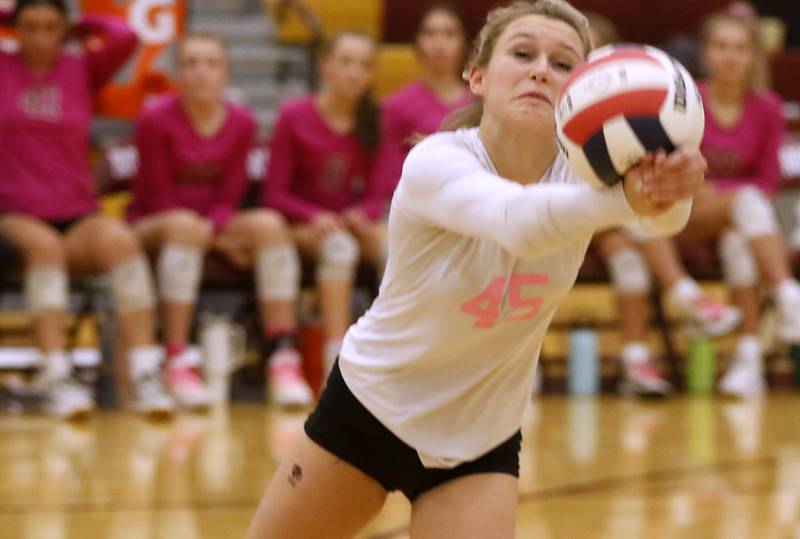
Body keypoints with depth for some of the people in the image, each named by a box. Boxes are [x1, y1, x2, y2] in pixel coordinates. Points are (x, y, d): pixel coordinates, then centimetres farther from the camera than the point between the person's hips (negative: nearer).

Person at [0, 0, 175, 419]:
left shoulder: (82, 69, 12)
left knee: (120, 240, -31)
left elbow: (124, 38, -8)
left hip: (76, 219, 1)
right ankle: (57, 379, -42)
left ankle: (145, 377, -36)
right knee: (45, 245, -36)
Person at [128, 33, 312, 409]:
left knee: (268, 223, -25)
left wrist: (211, 228, -22)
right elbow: (159, 199, -9)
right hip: (152, 226, -4)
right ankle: (177, 362, -39)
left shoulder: (241, 123, 1)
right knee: (184, 224, -38)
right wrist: (218, 239, -16)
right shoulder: (156, 120, -10)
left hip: (215, 224, 4)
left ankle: (284, 359, -30)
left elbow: (229, 198, 1)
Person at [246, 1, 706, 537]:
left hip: (480, 445, 2)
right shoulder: (435, 163, -26)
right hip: (367, 406, -2)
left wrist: (669, 187, -66)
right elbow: (519, 221, -47)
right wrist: (625, 197, -67)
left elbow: (665, 213, -40)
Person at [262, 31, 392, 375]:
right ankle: (336, 357, -44)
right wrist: (315, 217, -22)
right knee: (339, 245, -37)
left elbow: (377, 195, 5)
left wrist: (361, 215, -19)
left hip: (355, 221, 3)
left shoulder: (374, 123, 5)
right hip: (303, 226, -3)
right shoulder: (294, 117, -4)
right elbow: (274, 194, -5)